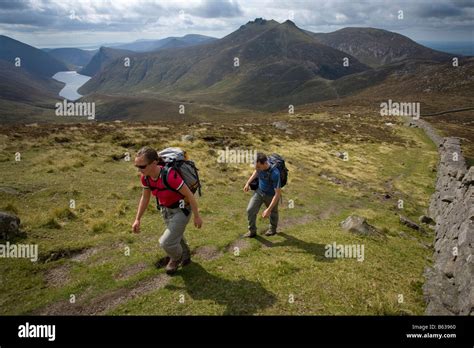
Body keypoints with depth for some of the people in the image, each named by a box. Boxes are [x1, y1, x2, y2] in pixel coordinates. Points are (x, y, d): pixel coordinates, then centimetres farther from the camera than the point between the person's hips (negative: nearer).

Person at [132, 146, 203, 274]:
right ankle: (185, 257, 56)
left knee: (166, 242, -8)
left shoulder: (170, 176, -37)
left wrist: (197, 216, -16)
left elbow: (189, 194, -25)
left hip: (181, 210, -7)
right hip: (166, 209, 7)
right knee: (176, 236, 26)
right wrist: (137, 219, 2)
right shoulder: (145, 177, -15)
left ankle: (176, 257, 27)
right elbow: (145, 198, 3)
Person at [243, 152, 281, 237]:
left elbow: (278, 193, -33)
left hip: (271, 195, -4)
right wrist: (248, 183, 11)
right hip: (259, 191, 4)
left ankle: (273, 229, 51)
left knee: (273, 213, 21)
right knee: (250, 210, -5)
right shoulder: (259, 165, -22)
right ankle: (252, 231, 18)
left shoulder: (275, 174, -39)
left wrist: (269, 209, -33)